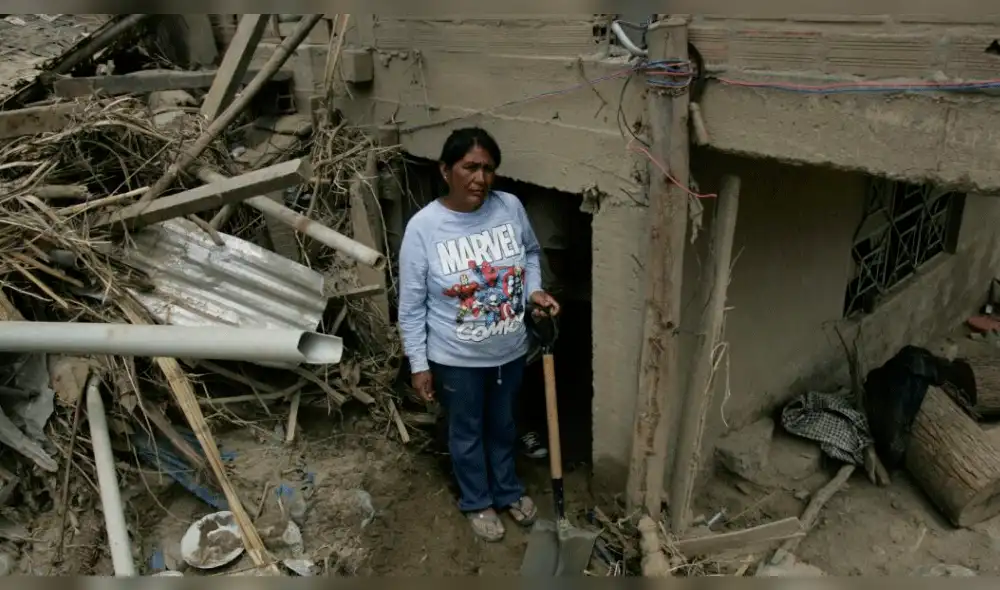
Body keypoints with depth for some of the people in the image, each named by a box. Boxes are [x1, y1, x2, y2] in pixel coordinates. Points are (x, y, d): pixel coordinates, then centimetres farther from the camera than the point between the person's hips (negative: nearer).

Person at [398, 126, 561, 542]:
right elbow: (411, 305, -13)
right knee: (466, 432, 20)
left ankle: (508, 490, 51)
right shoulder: (423, 227, -21)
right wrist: (418, 364, -10)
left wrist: (534, 290, -7)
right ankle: (477, 501, 45)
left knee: (504, 425, 26)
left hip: (510, 350, 4)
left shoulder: (510, 207, -11)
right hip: (456, 359, -3)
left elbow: (531, 252, 10)